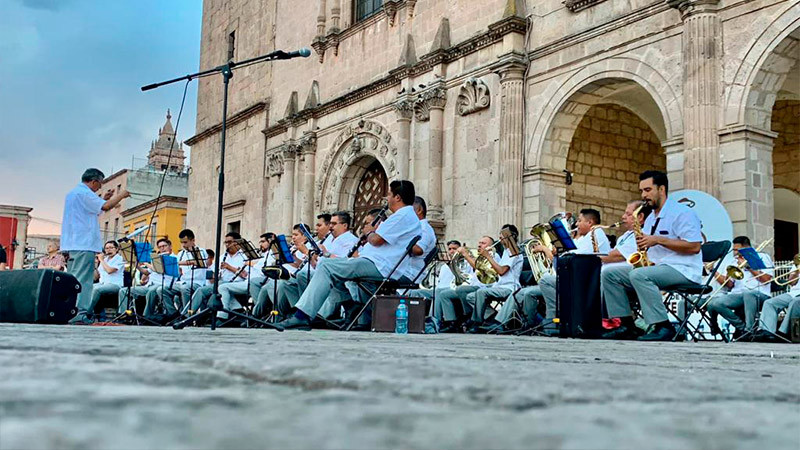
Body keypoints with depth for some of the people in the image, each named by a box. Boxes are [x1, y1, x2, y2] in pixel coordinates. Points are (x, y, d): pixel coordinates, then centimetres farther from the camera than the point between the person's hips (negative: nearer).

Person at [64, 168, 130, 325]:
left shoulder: (72, 193, 21)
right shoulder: (84, 193, -11)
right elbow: (105, 207, -20)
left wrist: (103, 199, 22)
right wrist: (120, 195, -7)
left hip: (72, 243, 10)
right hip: (84, 243, -10)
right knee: (82, 280, -11)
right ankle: (79, 313, -15)